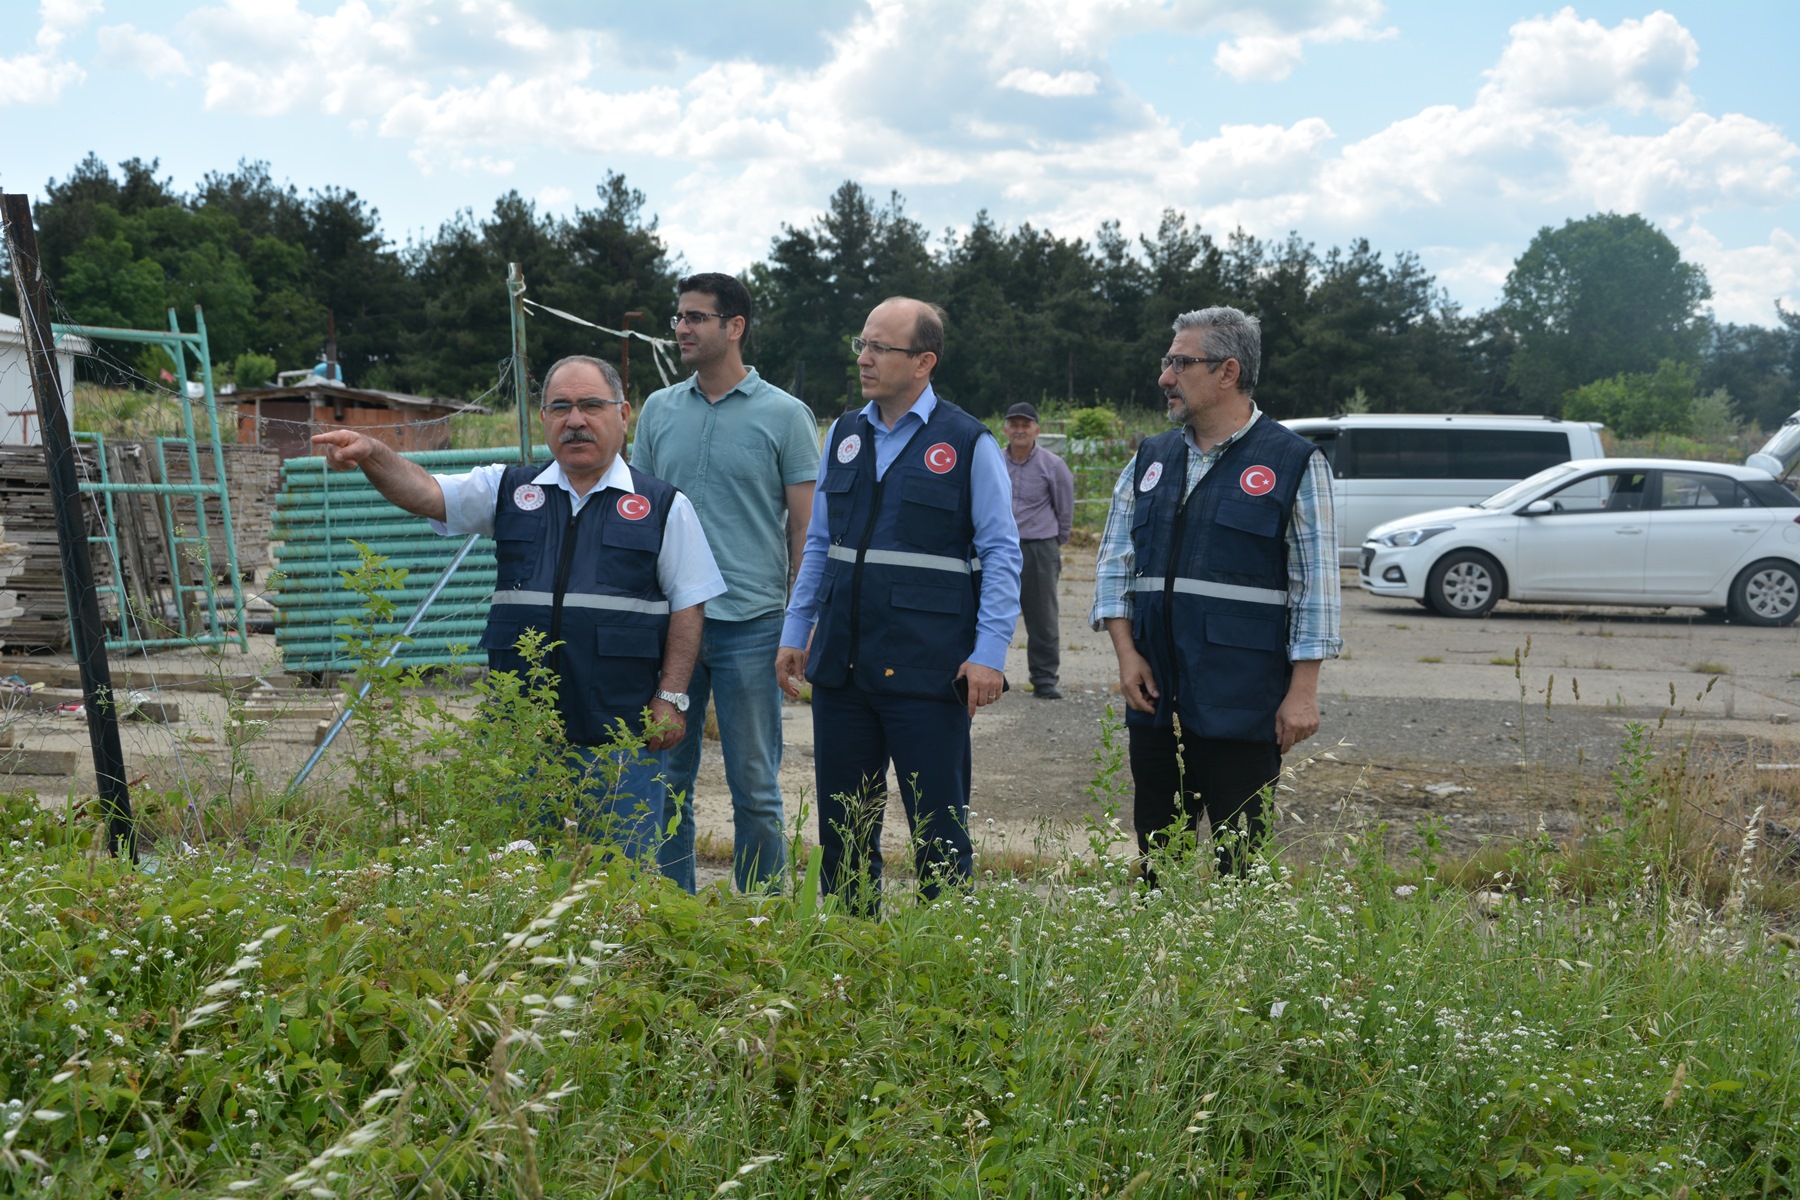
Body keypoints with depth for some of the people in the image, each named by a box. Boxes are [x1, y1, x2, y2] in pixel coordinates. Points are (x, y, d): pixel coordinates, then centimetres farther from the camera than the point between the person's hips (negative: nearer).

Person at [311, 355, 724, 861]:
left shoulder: (664, 506, 3)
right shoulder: (509, 490, 11)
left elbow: (688, 605, 2)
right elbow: (423, 491, 0)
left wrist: (671, 696, -6)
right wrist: (371, 453, -20)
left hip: (622, 729, -2)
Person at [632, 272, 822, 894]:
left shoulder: (785, 415, 0)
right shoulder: (658, 410, 11)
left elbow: (805, 526, 0)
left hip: (750, 624, -3)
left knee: (755, 786, 3)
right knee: (666, 781, 10)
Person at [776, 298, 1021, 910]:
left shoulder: (968, 444, -4)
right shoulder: (844, 435, 12)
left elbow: (1001, 553, -5)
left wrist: (989, 654, -12)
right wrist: (795, 632, 14)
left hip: (927, 671, -5)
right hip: (841, 662, 5)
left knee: (938, 828, 2)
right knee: (842, 822, 13)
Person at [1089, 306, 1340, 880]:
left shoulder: (1293, 462, -3)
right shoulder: (1150, 459, 12)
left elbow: (1316, 585, -4)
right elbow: (1115, 563, 12)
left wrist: (1303, 690, -8)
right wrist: (1127, 652, 0)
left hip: (1241, 705, -5)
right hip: (1154, 697, 5)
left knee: (1241, 860, 4)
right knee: (1157, 853, 13)